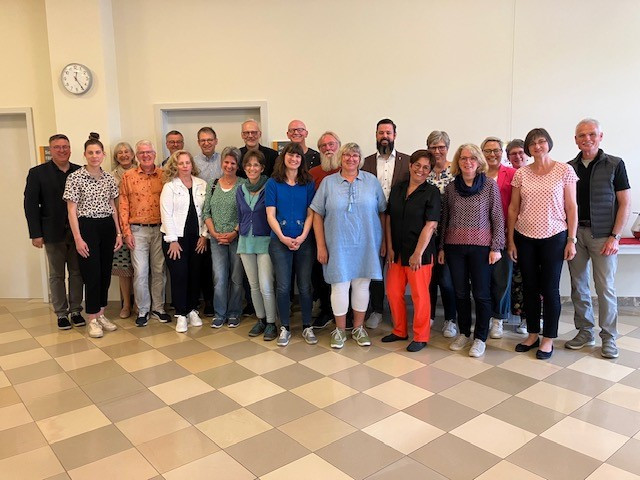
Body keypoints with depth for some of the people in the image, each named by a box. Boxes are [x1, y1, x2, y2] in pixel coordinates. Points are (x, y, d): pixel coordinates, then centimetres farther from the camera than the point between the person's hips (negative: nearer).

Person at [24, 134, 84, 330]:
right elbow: (30, 205, -3)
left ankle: (76, 310, 21)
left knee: (77, 273, 8)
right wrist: (36, 234, -8)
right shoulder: (37, 173, -1)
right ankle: (61, 313, 19)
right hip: (53, 233, -1)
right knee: (56, 275, 9)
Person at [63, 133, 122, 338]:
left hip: (107, 227, 5)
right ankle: (93, 320, 10)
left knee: (105, 273, 9)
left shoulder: (109, 178, 7)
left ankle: (101, 314, 23)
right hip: (87, 227, -5)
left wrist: (118, 232, 9)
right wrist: (78, 238, -13)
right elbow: (72, 210, -8)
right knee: (92, 274, -3)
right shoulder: (75, 177, -7)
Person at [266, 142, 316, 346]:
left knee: (305, 286, 4)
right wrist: (283, 237, -11)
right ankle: (284, 328, 15)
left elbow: (311, 213, 3)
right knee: (283, 287, -1)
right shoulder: (273, 183, 3)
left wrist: (302, 237, -10)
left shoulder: (308, 183, 7)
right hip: (280, 241, -1)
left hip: (304, 241, 1)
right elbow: (270, 215, -1)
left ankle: (307, 327, 19)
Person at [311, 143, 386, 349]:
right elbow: (317, 216, 1)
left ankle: (359, 328, 25)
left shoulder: (372, 181, 4)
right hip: (338, 246, -1)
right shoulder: (328, 183, 2)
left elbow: (382, 212, 7)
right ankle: (340, 330, 19)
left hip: (366, 245, 1)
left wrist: (384, 241, 3)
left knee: (361, 285, 9)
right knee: (339, 287, 3)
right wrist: (321, 246, -4)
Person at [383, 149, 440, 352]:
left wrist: (418, 253, -17)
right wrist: (390, 248, 1)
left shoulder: (432, 192, -6)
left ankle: (421, 337, 19)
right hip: (397, 251, 5)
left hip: (420, 252, -5)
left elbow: (431, 224, -13)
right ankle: (399, 331, 28)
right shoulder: (397, 189, 8)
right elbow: (389, 219, 8)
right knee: (393, 292, 9)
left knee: (420, 294, 3)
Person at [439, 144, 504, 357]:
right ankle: (464, 333, 26)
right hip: (454, 246, 3)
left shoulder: (490, 185, -2)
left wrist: (496, 247, -7)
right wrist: (441, 247, 9)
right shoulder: (450, 187, 6)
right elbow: (444, 219, 10)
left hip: (481, 246, -3)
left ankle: (480, 338, 16)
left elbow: (498, 218, -2)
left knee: (481, 294, 3)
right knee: (460, 292, 11)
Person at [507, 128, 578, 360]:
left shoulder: (565, 171, -2)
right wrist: (510, 240, 3)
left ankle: (548, 339, 17)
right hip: (525, 238, 3)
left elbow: (571, 207, -2)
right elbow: (513, 208, 6)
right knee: (530, 288, 10)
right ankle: (532, 334, 25)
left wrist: (571, 240, -6)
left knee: (550, 289, 3)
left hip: (554, 237, -2)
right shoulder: (520, 173, 3)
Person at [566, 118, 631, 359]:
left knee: (605, 287, -1)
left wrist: (615, 236, -10)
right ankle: (585, 332, 21)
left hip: (602, 234, -3)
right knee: (578, 285, 8)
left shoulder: (615, 164, -1)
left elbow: (625, 203, -2)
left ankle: (608, 337, 11)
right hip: (575, 233, 3)